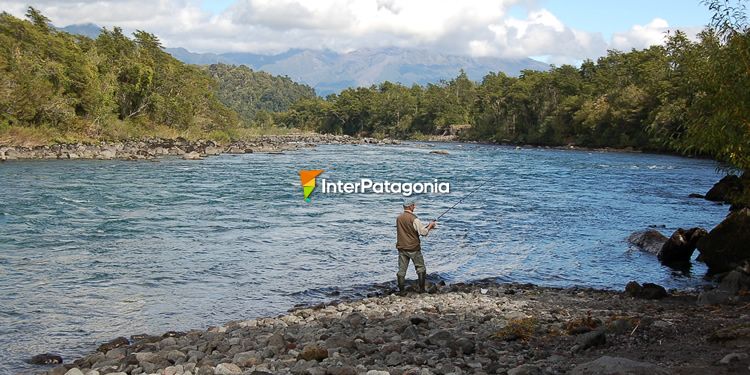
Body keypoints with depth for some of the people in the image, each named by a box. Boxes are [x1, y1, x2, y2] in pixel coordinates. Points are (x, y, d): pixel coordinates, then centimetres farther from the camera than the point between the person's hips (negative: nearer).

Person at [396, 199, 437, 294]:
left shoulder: (399, 218, 5)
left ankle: (401, 290, 7)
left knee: (402, 270, 6)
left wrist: (426, 226, 19)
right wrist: (430, 226, 4)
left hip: (401, 248, 5)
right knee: (421, 268, 10)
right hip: (413, 248, -5)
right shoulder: (414, 219, -16)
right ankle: (422, 289, 14)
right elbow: (423, 232, -16)